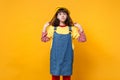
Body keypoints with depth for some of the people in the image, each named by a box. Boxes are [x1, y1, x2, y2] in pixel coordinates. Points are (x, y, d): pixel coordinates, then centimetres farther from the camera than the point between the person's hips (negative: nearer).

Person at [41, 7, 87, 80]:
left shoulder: (72, 29, -1)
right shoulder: (52, 28, -1)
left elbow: (82, 39, -2)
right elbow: (44, 39, -1)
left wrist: (80, 28, -11)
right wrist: (44, 28, -8)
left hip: (67, 57, 0)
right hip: (56, 56, 0)